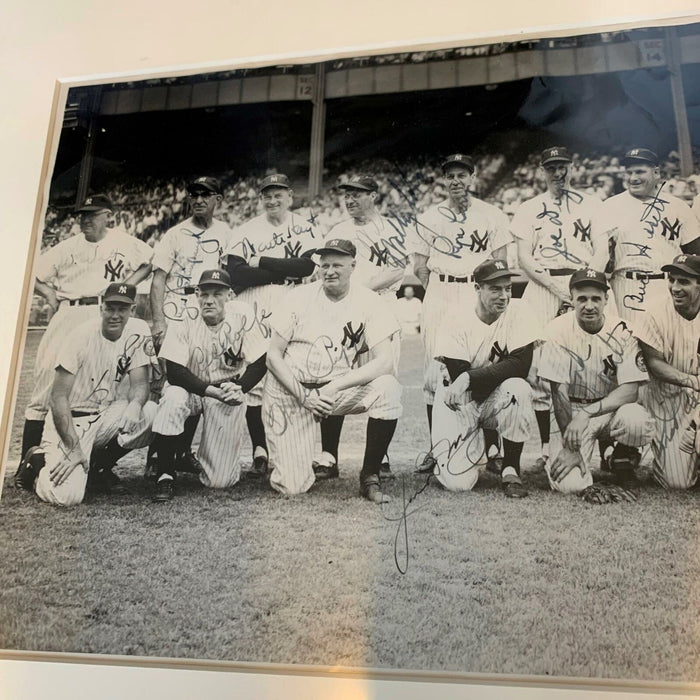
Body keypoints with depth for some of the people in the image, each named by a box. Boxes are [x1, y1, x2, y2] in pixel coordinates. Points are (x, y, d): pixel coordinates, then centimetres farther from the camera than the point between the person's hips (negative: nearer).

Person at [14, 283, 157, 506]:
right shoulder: (82, 336, -17)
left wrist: (135, 404, -30)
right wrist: (73, 449, -26)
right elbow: (58, 397, -18)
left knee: (150, 412, -24)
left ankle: (100, 466, 1)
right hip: (70, 420, -5)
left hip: (104, 416, 5)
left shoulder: (138, 332, -5)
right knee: (67, 495, -25)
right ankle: (38, 461, 12)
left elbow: (139, 383, -4)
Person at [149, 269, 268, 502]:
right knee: (172, 398, -39)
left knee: (220, 480, -9)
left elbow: (259, 363, -8)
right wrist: (214, 391, -28)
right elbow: (174, 372, -19)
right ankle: (165, 475, -21)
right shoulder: (183, 322, -13)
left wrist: (239, 389, -24)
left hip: (228, 392, 0)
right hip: (191, 389, 0)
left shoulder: (242, 316, -11)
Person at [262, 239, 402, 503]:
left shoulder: (367, 301, -6)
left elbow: (384, 362, -15)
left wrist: (336, 386, -26)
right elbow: (273, 356, -4)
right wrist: (304, 396, -17)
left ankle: (370, 476, -12)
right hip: (289, 391, -1)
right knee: (292, 486, -11)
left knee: (388, 388, -29)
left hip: (337, 389, 1)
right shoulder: (300, 296, -5)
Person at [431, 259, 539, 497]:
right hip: (461, 403, -2)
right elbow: (458, 379, -19)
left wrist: (469, 378, -25)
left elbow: (521, 366, -21)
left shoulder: (519, 312, -10)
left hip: (498, 399, 2)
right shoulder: (455, 325, -14)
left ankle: (511, 469, -13)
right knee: (458, 482, -19)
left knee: (519, 389, -35)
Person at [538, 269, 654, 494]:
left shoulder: (621, 332, -7)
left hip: (613, 407, 1)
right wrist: (570, 447, -17)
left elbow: (630, 390, -13)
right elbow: (559, 391, -12)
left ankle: (620, 456, 1)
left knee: (637, 422, -35)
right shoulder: (559, 331, -11)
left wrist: (587, 413, -27)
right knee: (569, 484, -22)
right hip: (573, 411, -1)